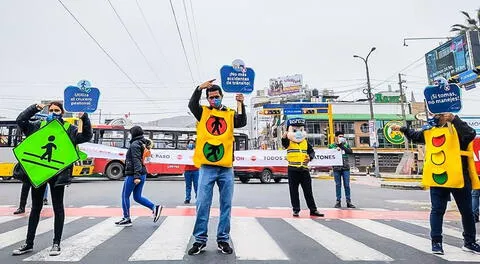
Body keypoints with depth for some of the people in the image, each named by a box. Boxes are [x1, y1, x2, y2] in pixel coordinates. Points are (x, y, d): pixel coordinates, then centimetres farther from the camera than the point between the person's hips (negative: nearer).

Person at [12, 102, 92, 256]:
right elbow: (20, 121, 7)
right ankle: (29, 243, 28)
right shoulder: (39, 125, 12)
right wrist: (35, 108, -3)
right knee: (35, 207, 15)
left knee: (58, 208, 5)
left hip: (58, 172, -3)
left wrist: (84, 118, -14)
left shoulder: (69, 128, 4)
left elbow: (87, 136, -2)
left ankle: (56, 243, 17)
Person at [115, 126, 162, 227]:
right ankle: (155, 208, 3)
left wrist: (136, 176, -25)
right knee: (137, 197, 14)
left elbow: (136, 161, -20)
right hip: (142, 174, 8)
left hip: (133, 174, -8)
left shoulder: (135, 144, -12)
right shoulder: (143, 144, 13)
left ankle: (126, 219, 13)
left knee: (125, 196, 6)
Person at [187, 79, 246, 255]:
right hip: (207, 167, -1)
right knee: (202, 204, 2)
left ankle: (223, 239, 19)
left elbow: (242, 123, -7)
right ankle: (200, 240, 15)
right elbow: (191, 105, -10)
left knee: (226, 204, 7)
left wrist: (241, 104, -19)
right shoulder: (203, 112, 9)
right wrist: (199, 88, -23)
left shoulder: (230, 114, 11)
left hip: (226, 168, 1)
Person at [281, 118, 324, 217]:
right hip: (292, 169, -3)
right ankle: (296, 210, 16)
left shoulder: (305, 142, 10)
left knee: (308, 190, 8)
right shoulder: (289, 142, -2)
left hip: (304, 169, 3)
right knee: (294, 191, 5)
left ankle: (313, 210, 17)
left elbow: (311, 151, 13)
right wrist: (284, 137, -47)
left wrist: (310, 157, -9)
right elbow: (284, 143, -24)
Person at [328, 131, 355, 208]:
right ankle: (338, 201, 13)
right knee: (338, 185, 5)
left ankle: (348, 201, 10)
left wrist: (341, 146, -11)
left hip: (346, 167, 1)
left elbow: (350, 151, -6)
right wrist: (336, 150, -12)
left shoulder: (346, 145, 10)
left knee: (347, 185, 2)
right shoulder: (331, 146, 7)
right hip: (336, 168, -1)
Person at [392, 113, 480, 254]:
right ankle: (436, 242, 13)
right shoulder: (430, 131, 11)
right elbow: (415, 136, 28)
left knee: (466, 211, 13)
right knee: (437, 210, 5)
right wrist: (402, 129, 20)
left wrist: (454, 119, -29)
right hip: (437, 178, 3)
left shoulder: (457, 127, -3)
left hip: (458, 177, -3)